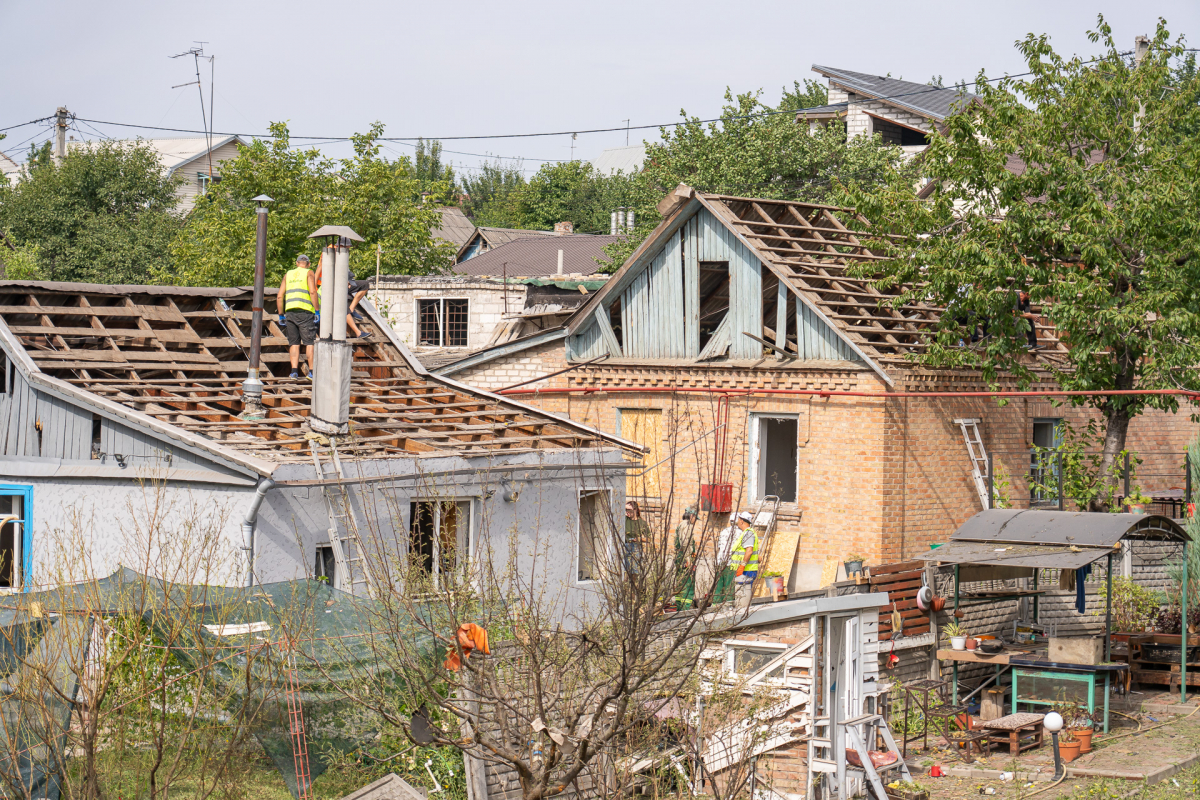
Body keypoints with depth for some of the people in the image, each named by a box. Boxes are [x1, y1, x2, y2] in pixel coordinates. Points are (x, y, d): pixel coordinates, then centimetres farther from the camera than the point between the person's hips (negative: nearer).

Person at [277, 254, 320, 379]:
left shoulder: (288, 275, 19)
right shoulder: (309, 273, 7)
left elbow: (279, 296, 13)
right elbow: (312, 292, -9)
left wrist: (281, 316, 16)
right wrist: (317, 311, -8)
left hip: (290, 312, 4)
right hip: (305, 311, -4)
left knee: (294, 343, 7)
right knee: (310, 342, -1)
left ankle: (294, 371, -4)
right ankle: (312, 372, -4)